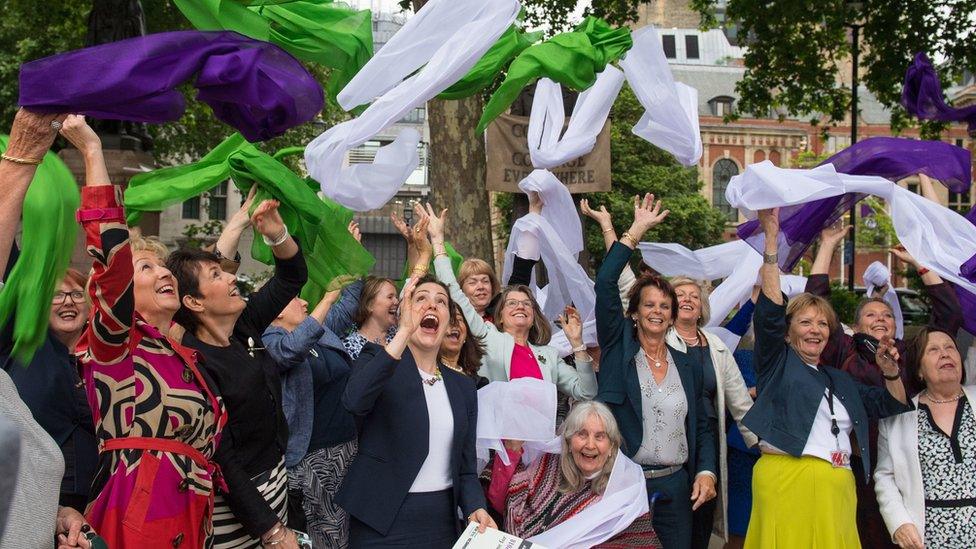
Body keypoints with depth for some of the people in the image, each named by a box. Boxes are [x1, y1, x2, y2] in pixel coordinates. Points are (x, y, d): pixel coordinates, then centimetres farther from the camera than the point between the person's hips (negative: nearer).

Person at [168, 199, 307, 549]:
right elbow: (220, 458, -22)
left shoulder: (243, 326, 1)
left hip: (274, 480, 7)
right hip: (233, 502, -7)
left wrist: (277, 233, -10)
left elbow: (292, 277, 10)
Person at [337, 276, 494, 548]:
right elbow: (354, 401, -27)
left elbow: (465, 466, 10)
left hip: (443, 520, 4)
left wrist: (475, 508, -10)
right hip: (382, 520, -4)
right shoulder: (378, 359, -4)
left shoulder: (463, 386, 9)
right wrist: (404, 331, -29)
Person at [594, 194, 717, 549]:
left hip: (675, 486, 3)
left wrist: (706, 472, -2)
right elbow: (605, 283, -10)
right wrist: (636, 231, -7)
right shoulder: (619, 347, 0)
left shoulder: (687, 367, 11)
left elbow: (701, 427, 14)